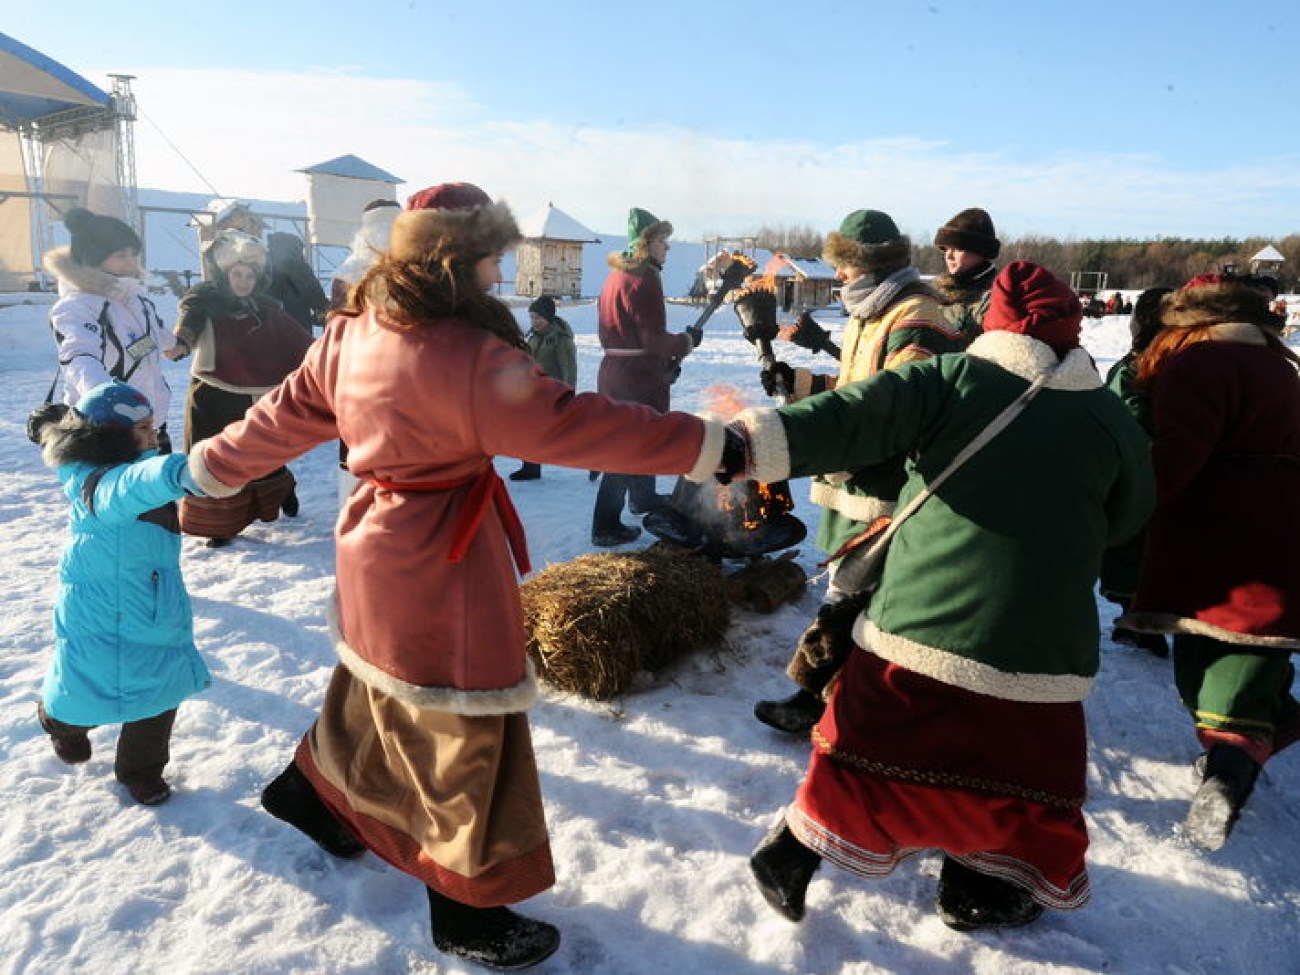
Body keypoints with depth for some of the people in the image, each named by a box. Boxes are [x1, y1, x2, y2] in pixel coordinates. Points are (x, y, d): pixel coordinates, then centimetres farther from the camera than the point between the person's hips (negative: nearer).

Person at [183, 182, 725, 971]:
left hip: (379, 544, 9)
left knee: (385, 688, 29)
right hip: (441, 562, -9)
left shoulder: (355, 330, 3)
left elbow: (287, 414, 11)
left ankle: (314, 788, 54)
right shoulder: (461, 350, -24)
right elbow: (566, 422, -29)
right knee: (464, 731, 5)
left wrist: (214, 466, 26)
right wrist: (707, 445, -28)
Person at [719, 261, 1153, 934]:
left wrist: (746, 444, -23)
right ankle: (980, 889, 34)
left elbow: (845, 421, -17)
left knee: (869, 742, 17)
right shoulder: (1111, 418, 3)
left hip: (916, 618, 0)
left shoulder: (951, 378, -4)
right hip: (1038, 643, 1)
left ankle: (794, 854, 25)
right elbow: (1126, 519, 18)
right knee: (1022, 770, 21)